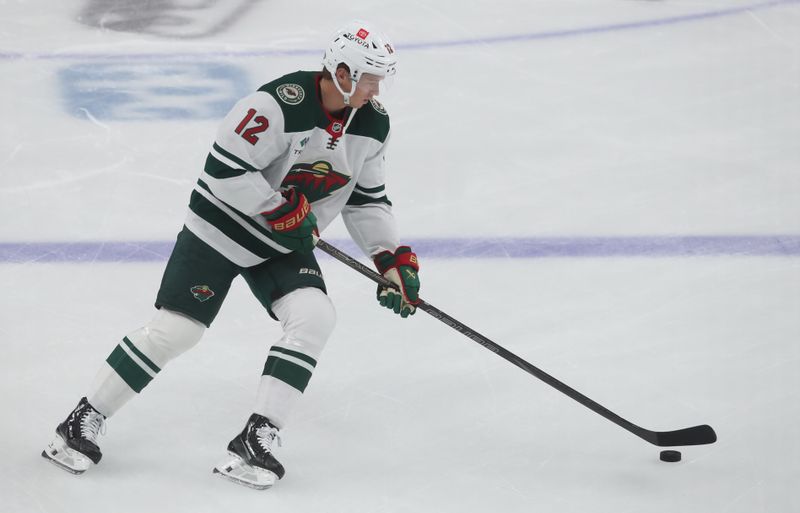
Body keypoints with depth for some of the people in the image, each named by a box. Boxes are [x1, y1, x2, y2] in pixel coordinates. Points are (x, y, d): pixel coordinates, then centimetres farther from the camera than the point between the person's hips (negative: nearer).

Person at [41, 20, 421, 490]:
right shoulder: (280, 104, -27)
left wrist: (395, 258, 0)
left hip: (286, 244, 6)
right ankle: (86, 420, 8)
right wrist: (283, 211, -22)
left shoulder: (373, 124, -3)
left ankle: (256, 441, -16)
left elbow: (369, 198, 9)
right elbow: (226, 171, -28)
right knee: (175, 329, -8)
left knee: (315, 317, -18)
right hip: (223, 226, -6)